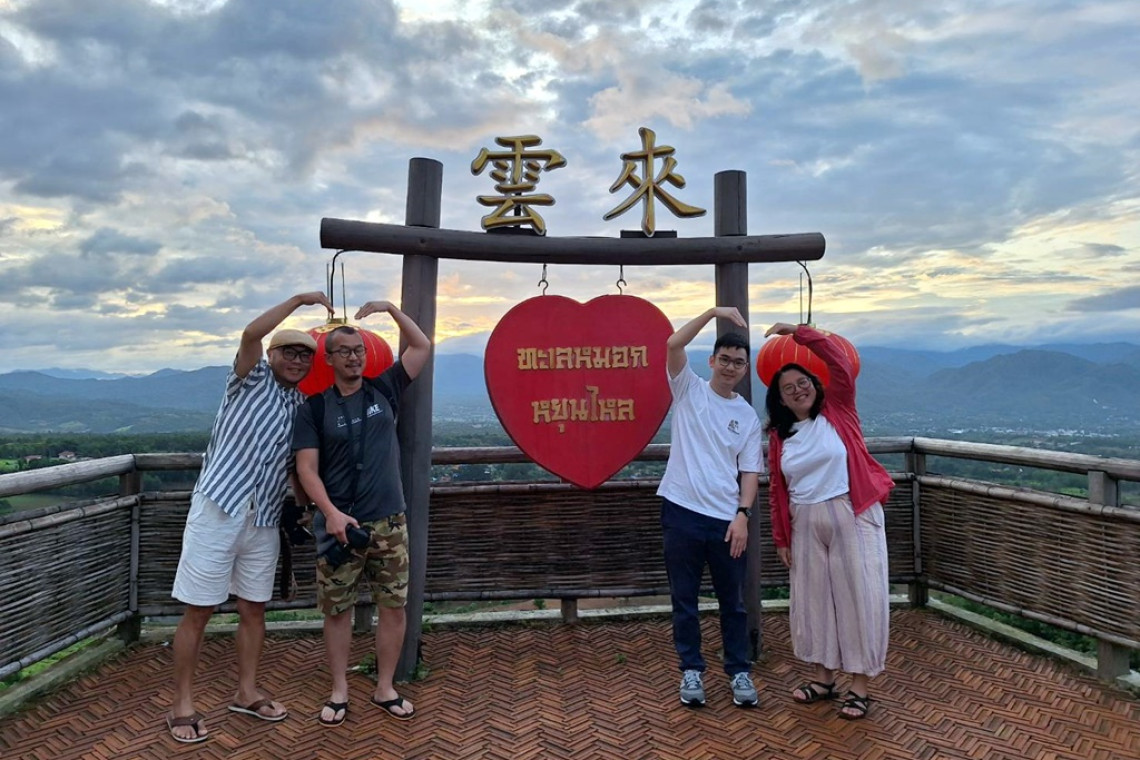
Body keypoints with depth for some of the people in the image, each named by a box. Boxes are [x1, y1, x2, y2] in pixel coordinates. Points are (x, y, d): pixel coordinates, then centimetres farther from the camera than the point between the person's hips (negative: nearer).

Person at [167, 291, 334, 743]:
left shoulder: (302, 407, 12)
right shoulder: (251, 379, -2)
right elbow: (250, 334, -21)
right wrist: (299, 300, -19)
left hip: (263, 520, 6)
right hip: (218, 508, -5)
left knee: (253, 608, 13)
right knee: (198, 610, 3)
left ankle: (246, 693, 27)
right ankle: (182, 705, 16)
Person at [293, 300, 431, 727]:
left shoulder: (383, 391, 6)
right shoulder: (315, 408, 1)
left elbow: (422, 347, 8)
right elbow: (307, 468, -5)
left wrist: (391, 309, 3)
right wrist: (330, 512, -18)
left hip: (389, 523, 2)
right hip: (338, 524, -2)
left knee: (393, 607, 7)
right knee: (337, 610, 8)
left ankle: (385, 689, 23)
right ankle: (339, 692, 25)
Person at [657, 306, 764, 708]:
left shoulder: (748, 416, 8)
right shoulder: (689, 389, 3)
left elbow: (750, 471, 5)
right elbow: (673, 344, -14)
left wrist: (742, 514, -8)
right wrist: (714, 312, -17)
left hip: (726, 518, 2)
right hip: (682, 511, -2)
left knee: (732, 601, 13)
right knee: (684, 599, 9)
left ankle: (739, 671, 29)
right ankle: (692, 670, 25)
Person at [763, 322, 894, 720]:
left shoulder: (838, 411, -1)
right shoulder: (779, 436, 6)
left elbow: (841, 365, -15)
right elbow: (778, 490, 9)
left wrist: (798, 332, -14)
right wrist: (781, 537, 8)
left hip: (852, 517, -4)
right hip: (807, 525, 4)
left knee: (857, 594, 1)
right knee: (814, 596, 11)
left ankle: (860, 687, 14)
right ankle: (823, 678, 27)